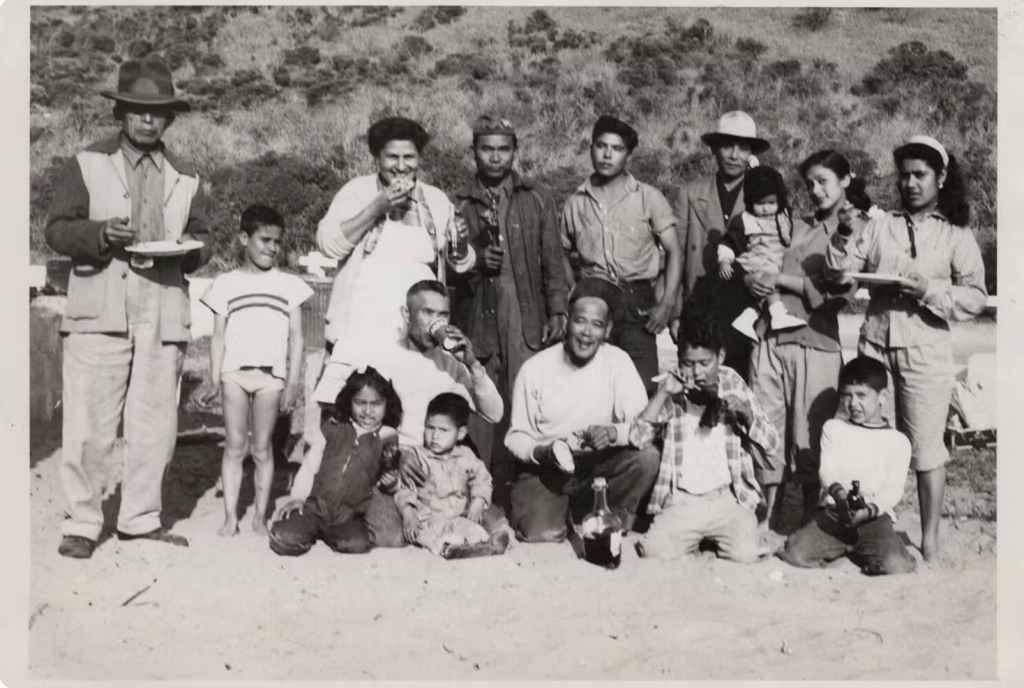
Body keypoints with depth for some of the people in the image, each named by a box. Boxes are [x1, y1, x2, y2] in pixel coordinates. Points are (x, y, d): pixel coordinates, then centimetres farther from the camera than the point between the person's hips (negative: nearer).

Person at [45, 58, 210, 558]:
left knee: (155, 425, 5)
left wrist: (190, 249, -4)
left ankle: (140, 519, 18)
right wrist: (102, 233, -14)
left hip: (163, 315, 3)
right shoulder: (88, 164, 9)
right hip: (99, 311, -2)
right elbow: (57, 230, 4)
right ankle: (81, 523, 9)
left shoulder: (186, 178, 17)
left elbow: (202, 240, 19)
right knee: (89, 424, -3)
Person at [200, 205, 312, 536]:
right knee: (234, 445, 0)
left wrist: (293, 382, -2)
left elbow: (296, 337, 6)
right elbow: (218, 337, 9)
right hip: (234, 372, 1)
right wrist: (214, 380, 0)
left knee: (262, 447, 2)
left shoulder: (289, 284, 10)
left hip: (271, 375, 0)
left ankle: (260, 516, 8)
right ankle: (230, 516, 5)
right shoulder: (227, 283, 11)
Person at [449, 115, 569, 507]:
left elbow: (553, 261, 8)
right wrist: (476, 261, -8)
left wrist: (558, 311, -1)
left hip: (526, 321, 0)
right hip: (475, 322, 0)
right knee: (478, 413, -2)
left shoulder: (536, 199, 11)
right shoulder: (459, 204, 10)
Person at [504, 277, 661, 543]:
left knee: (647, 457, -26)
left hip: (599, 466, 2)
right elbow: (516, 435, -1)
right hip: (544, 470, -2)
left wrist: (613, 432, -34)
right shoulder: (535, 368, -7)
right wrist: (540, 452, -22)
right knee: (542, 535, -27)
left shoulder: (618, 361, -6)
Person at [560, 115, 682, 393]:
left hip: (637, 302, -2)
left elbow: (674, 252, 1)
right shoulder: (575, 202, 9)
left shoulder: (648, 198, 2)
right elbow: (563, 254, 18)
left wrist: (666, 304, -10)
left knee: (642, 387, -9)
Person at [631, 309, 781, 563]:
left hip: (730, 498, 0)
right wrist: (662, 394, -15)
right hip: (681, 501, 0)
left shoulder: (732, 384, 5)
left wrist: (745, 414, -15)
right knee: (654, 551, -23)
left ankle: (715, 537, 9)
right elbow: (637, 440, -6)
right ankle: (695, 536, 9)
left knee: (746, 553, -25)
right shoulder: (674, 392, 4)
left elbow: (772, 444, 4)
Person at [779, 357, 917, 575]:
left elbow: (893, 491, -2)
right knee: (795, 553, -20)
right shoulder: (833, 428, 11)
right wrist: (839, 492, -25)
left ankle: (859, 552, 2)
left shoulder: (898, 441, 5)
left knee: (896, 566, -29)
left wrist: (869, 510, -22)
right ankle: (843, 549, 8)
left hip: (875, 516, -2)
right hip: (834, 512, 2)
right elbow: (827, 471, -3)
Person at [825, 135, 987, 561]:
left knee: (926, 449, 2)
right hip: (874, 345, 3)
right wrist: (847, 235, -12)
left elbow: (976, 298, -3)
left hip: (925, 351, -2)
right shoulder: (880, 225, 8)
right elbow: (839, 272, 2)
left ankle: (930, 542, 11)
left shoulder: (957, 235, 4)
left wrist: (930, 292, -17)